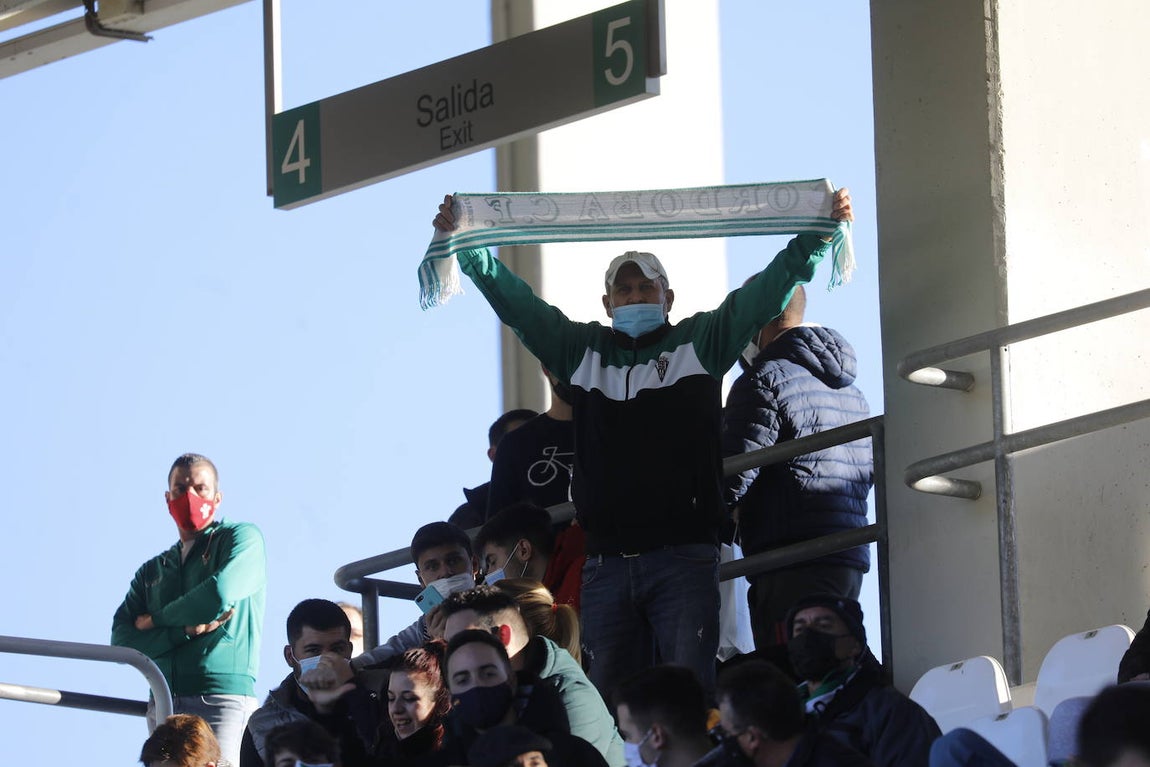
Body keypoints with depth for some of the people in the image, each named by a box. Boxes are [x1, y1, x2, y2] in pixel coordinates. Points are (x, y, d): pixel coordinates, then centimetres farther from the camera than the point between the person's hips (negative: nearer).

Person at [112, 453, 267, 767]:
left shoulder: (242, 538, 10)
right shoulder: (152, 571, 23)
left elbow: (221, 596, -9)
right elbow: (122, 640, 10)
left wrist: (156, 620, 6)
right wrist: (186, 630, -6)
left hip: (224, 697, -5)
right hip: (164, 705, 5)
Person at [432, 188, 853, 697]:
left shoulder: (700, 343, 10)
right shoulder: (583, 350, 17)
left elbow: (766, 292, 3)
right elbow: (515, 301, 15)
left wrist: (817, 235, -8)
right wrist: (464, 245, 5)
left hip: (683, 556, -3)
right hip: (606, 563, 3)